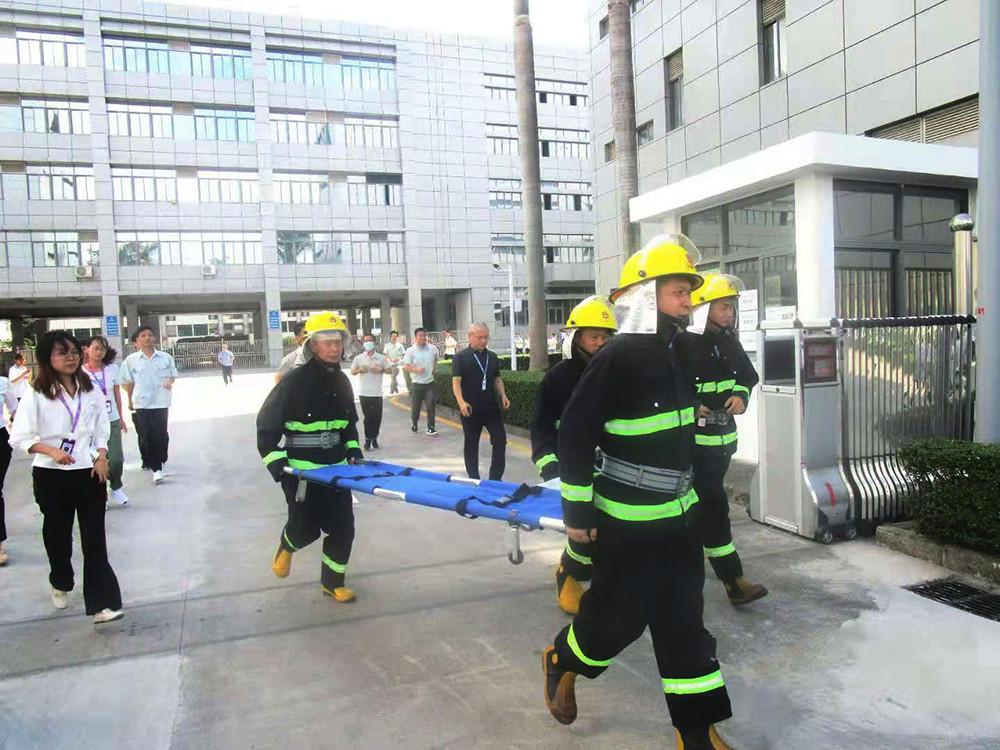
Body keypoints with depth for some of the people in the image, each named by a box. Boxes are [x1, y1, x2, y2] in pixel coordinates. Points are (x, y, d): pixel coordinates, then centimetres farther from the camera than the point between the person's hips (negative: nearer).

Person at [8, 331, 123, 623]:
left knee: (95, 539, -3)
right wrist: (52, 451, -22)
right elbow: (19, 438, -7)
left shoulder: (91, 391, 4)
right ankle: (60, 585, 44)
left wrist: (102, 458, -7)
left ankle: (102, 604, -2)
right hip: (51, 475, -1)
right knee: (57, 534, 17)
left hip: (89, 473, 1)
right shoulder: (36, 394, -7)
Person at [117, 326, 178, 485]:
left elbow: (173, 374, 16)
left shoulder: (166, 357, 4)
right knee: (146, 436, -3)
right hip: (142, 404, -1)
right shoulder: (131, 360, 1)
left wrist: (170, 382, -4)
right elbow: (126, 382, 8)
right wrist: (131, 398, 3)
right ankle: (156, 468, 1)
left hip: (161, 402, 1)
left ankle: (160, 463, 25)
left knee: (161, 435, 6)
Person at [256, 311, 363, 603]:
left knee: (343, 528, 6)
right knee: (306, 529, 4)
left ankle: (332, 582, 25)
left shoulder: (342, 381, 5)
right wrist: (273, 458, -18)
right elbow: (267, 422, -10)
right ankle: (286, 546, 41)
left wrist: (353, 449, 9)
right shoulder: (295, 381, -15)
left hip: (336, 467, 6)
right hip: (302, 470, -5)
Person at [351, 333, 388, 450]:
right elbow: (352, 371, 9)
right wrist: (360, 370, -12)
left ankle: (374, 438, 19)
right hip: (364, 393, -1)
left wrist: (380, 370, -11)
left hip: (377, 393, 1)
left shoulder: (381, 358, 5)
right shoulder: (359, 358, 5)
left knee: (377, 417, 3)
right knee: (368, 417, 1)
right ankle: (368, 439, 8)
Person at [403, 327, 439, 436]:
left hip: (430, 382, 2)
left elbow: (435, 359, 22)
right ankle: (414, 424, 33)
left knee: (431, 405, -5)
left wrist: (433, 368, 8)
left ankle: (430, 428, 4)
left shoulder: (433, 348, 1)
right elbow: (406, 366, -8)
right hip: (416, 383, -2)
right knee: (415, 406, 10)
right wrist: (417, 370, -22)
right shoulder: (411, 351, -8)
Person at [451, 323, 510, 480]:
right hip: (470, 410, -4)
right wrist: (461, 402, -27)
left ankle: (495, 478, 13)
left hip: (491, 407, 4)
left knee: (500, 440, 0)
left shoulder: (492, 356, 9)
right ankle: (474, 479, 20)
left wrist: (503, 395, 0)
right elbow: (456, 382, -13)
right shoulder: (460, 357, -6)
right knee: (471, 444, 8)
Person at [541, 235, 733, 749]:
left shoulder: (676, 352, 7)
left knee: (683, 618, 12)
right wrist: (577, 510, -16)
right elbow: (575, 434, -18)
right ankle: (561, 663, 35)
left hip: (678, 513, 8)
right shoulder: (618, 357, -19)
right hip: (629, 520, -7)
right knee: (619, 614, 5)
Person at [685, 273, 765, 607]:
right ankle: (734, 582, -2)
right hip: (694, 438, -8)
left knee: (703, 503, 18)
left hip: (723, 434, 8)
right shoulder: (685, 344, -16)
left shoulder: (729, 342, 8)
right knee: (713, 506, -8)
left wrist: (740, 396, 0)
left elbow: (747, 376, 20)